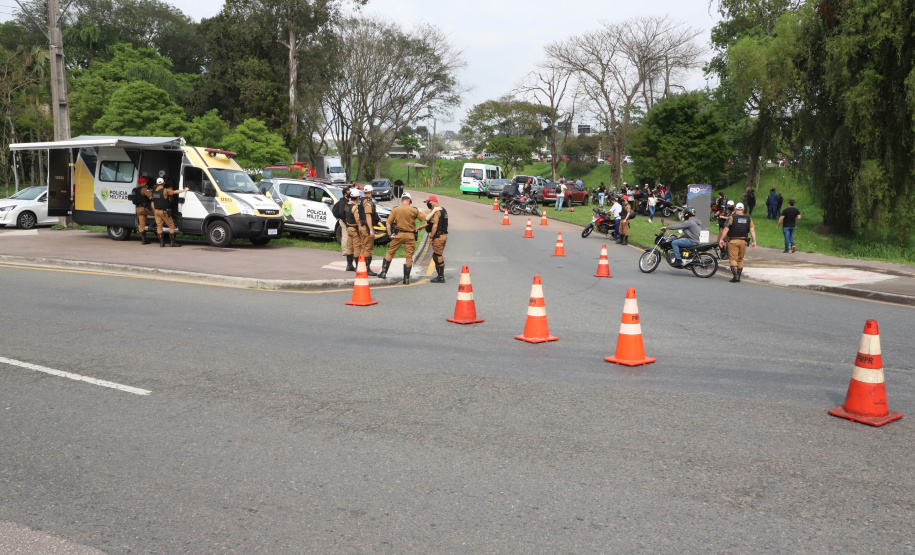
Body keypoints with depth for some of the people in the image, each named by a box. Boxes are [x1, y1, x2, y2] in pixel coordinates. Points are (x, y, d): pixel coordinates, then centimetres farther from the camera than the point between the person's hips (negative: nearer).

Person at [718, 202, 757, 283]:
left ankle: (736, 276, -19)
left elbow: (726, 229, -12)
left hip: (733, 241, -4)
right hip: (743, 241, 4)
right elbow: (752, 230, 2)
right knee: (740, 259, 14)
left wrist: (721, 239, -12)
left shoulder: (732, 217, -4)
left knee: (733, 259, -3)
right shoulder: (748, 218, 8)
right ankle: (738, 277, 17)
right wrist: (754, 241, 2)